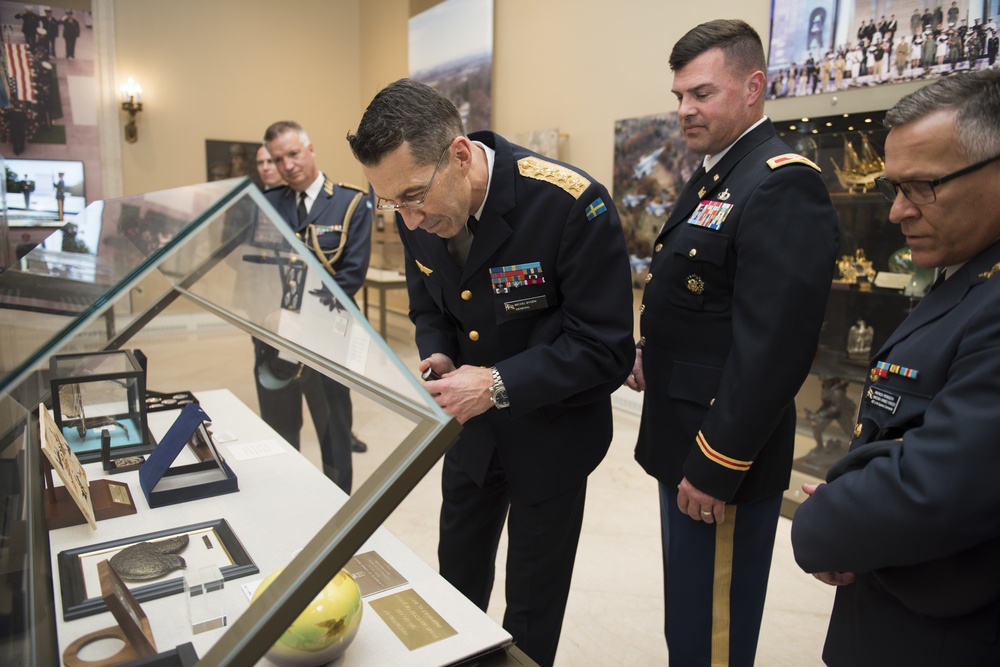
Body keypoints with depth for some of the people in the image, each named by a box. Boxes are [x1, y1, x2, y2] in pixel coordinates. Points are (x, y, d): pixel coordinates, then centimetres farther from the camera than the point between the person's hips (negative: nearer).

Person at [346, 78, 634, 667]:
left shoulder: (574, 205, -28)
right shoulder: (420, 215, -10)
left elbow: (607, 350, -23)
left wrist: (499, 385, -30)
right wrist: (436, 360, -13)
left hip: (551, 433, -5)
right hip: (470, 426, 5)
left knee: (532, 608, 15)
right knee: (457, 585, 24)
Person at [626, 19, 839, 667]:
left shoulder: (783, 185, -19)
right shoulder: (713, 176, 12)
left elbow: (773, 349, -25)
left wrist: (716, 467, -21)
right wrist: (651, 353, 3)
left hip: (723, 452, -9)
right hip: (681, 438, 9)